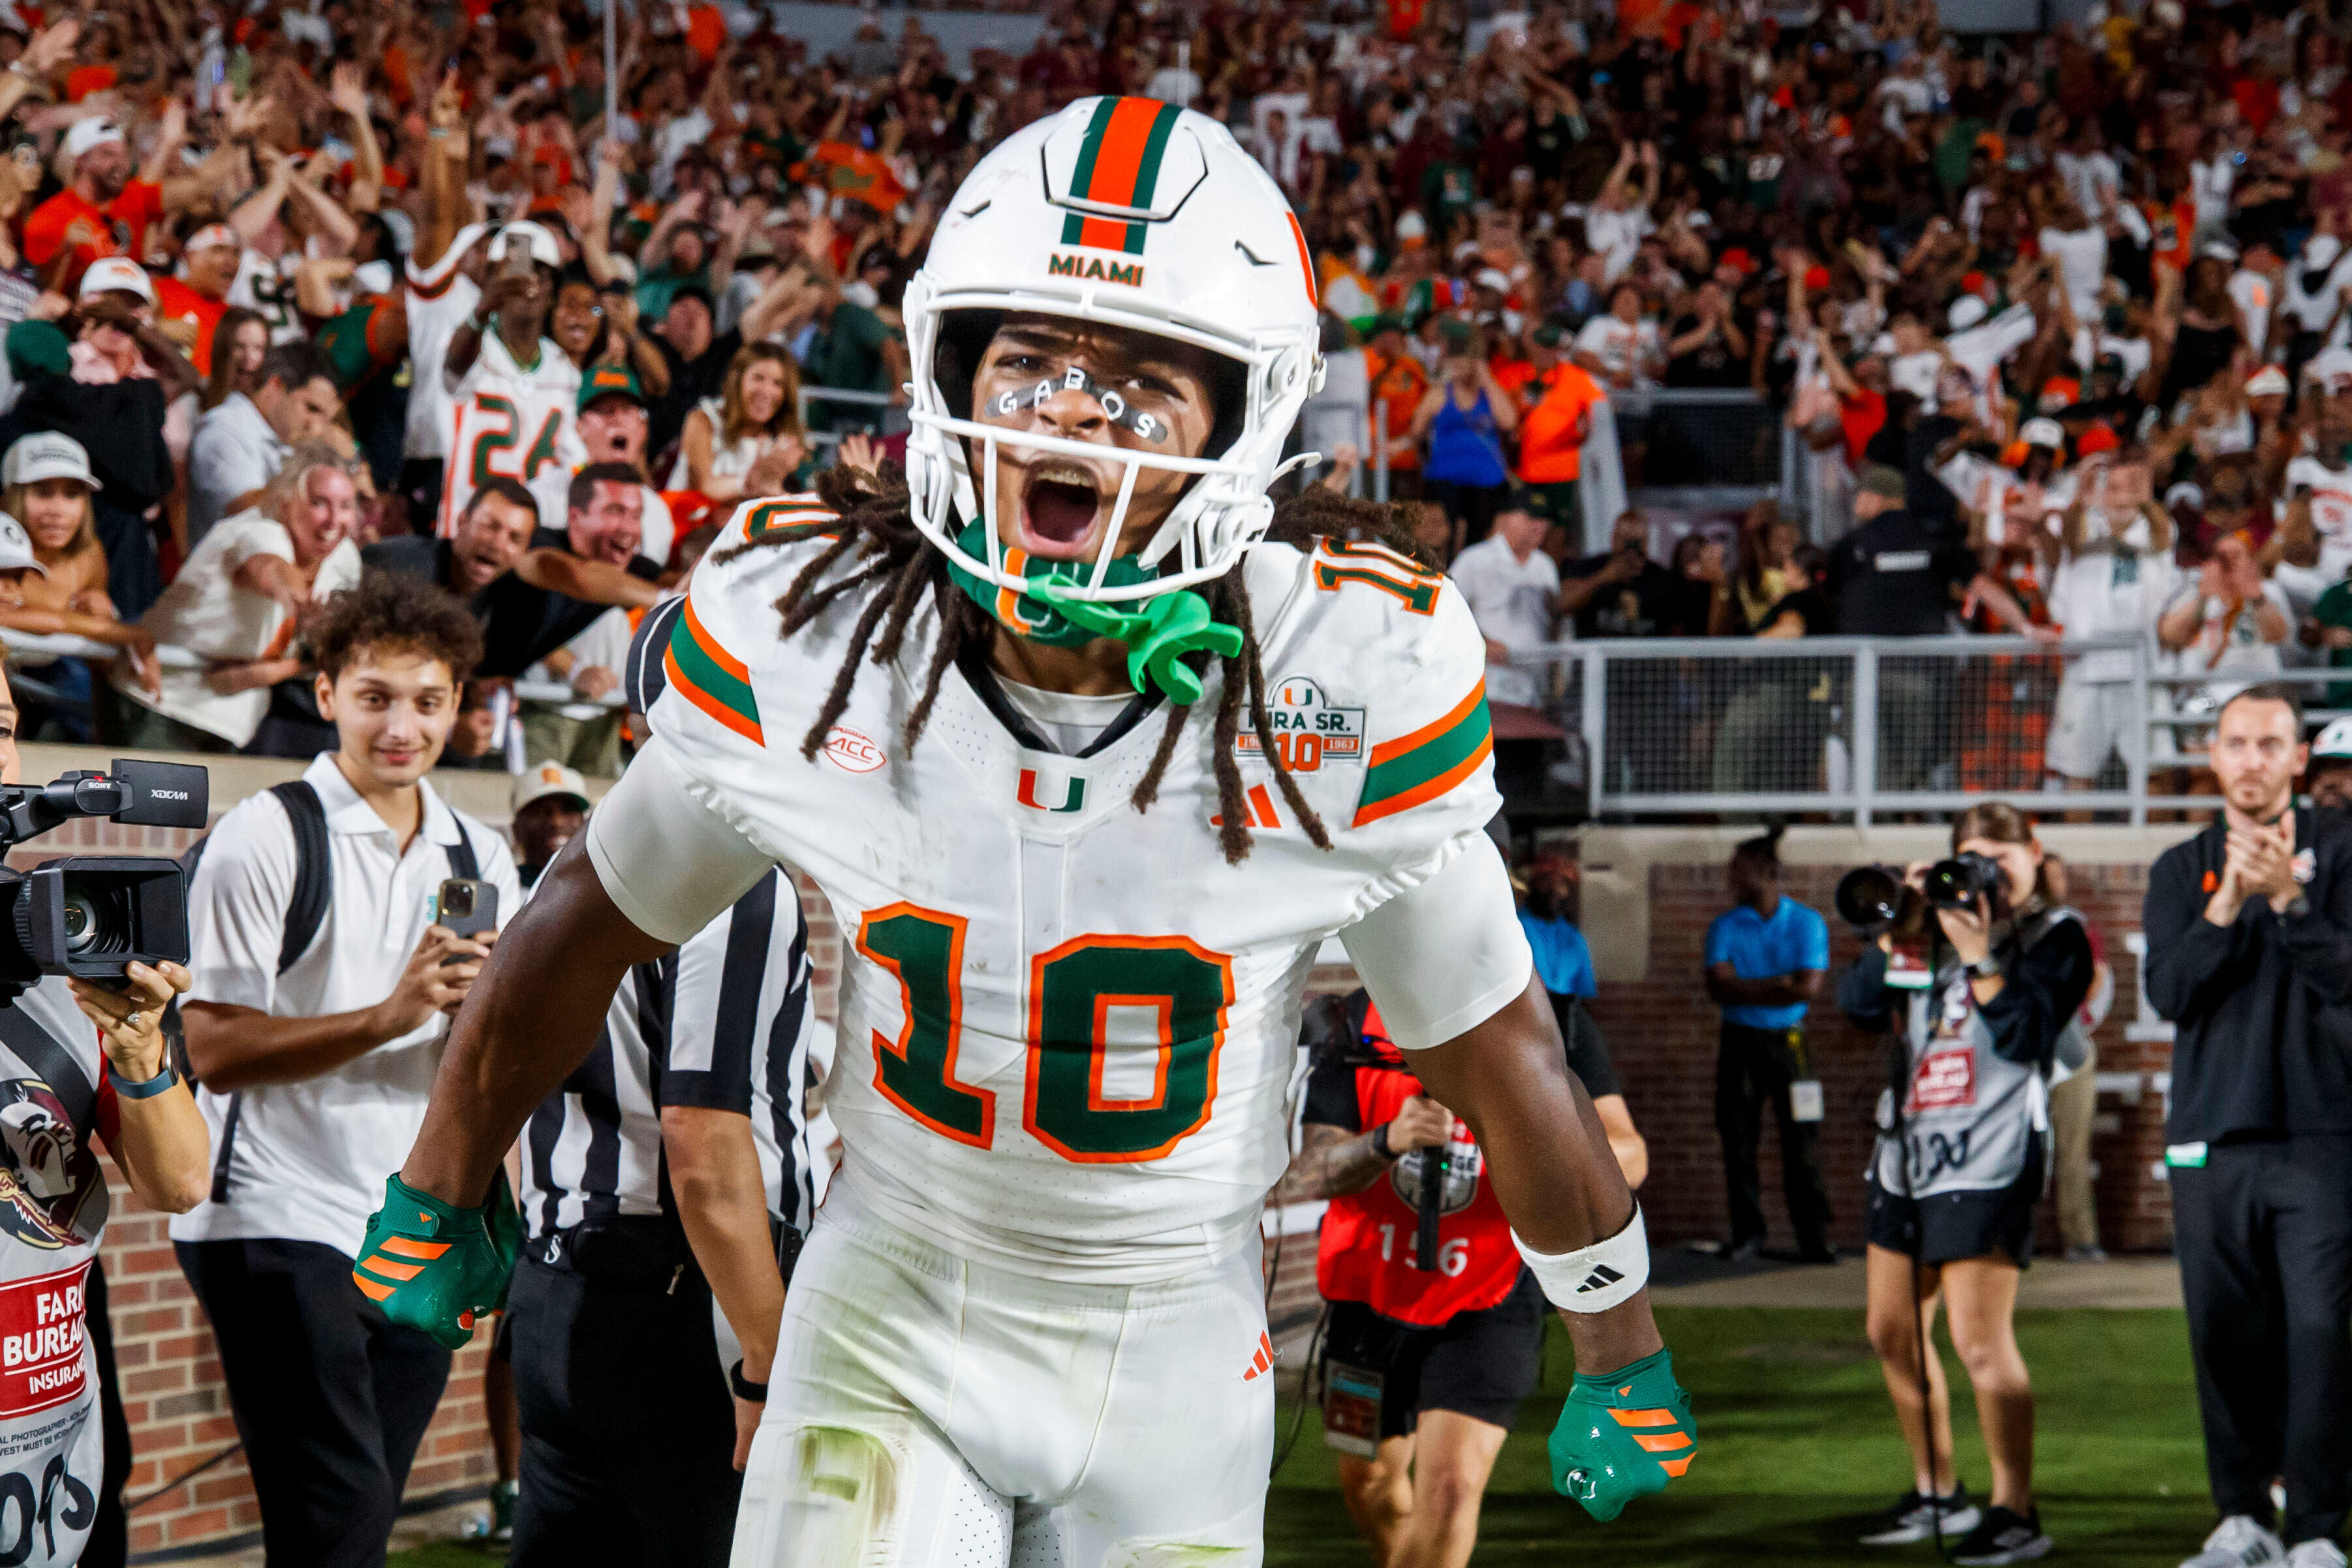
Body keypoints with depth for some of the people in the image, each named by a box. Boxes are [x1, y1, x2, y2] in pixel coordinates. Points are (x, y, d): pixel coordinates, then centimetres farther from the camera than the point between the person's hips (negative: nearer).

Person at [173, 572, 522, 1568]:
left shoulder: (481, 859, 14)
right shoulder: (266, 839, -5)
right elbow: (214, 1050, -12)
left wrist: (481, 1004, -7)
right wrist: (390, 1014, -20)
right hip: (279, 1231, -6)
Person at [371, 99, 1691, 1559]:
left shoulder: (1354, 675, -19)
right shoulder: (803, 620, -14)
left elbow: (1495, 1046, -4)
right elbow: (594, 923, 4)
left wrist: (1625, 1357, 8)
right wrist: (441, 1201, 17)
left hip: (1175, 1355, 0)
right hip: (893, 1321, 0)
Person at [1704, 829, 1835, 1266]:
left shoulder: (1808, 923, 2)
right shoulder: (1725, 927, 7)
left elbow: (1808, 988, -10)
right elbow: (1718, 987, -7)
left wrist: (1747, 989, -9)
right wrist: (1778, 985, -13)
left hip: (1788, 1043, -2)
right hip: (1739, 1043, 2)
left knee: (1800, 1143, -5)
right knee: (1738, 1143, 0)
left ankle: (1814, 1240, -4)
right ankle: (1747, 1237, 7)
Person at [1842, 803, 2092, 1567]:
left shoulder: (2055, 934, 1)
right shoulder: (1941, 924, 16)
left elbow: (2025, 1032, -13)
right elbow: (1860, 1002, 7)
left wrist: (1978, 955, -18)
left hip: (1987, 1158, -7)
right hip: (1908, 1149, 7)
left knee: (1979, 1340, -13)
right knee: (1893, 1332, 11)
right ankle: (1938, 1493, 25)